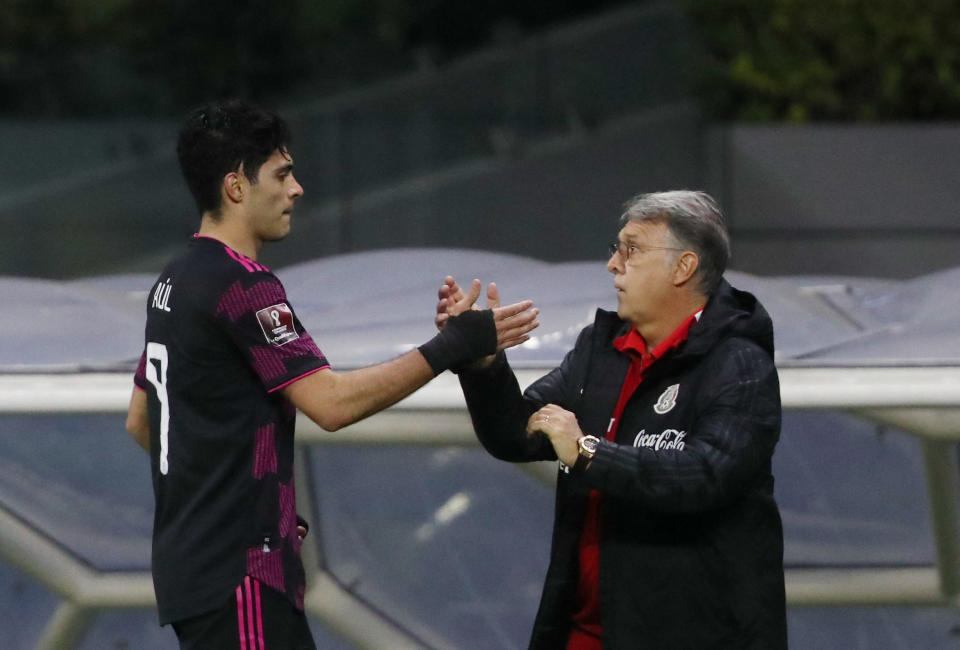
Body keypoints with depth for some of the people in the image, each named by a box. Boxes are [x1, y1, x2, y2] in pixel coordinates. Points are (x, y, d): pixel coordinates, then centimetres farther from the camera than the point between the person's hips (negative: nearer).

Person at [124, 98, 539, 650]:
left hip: (191, 559, 10)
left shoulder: (174, 283, 15)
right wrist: (452, 348, -18)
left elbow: (140, 422, 23)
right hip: (239, 571, -10)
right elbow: (331, 403, -21)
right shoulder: (241, 284, -15)